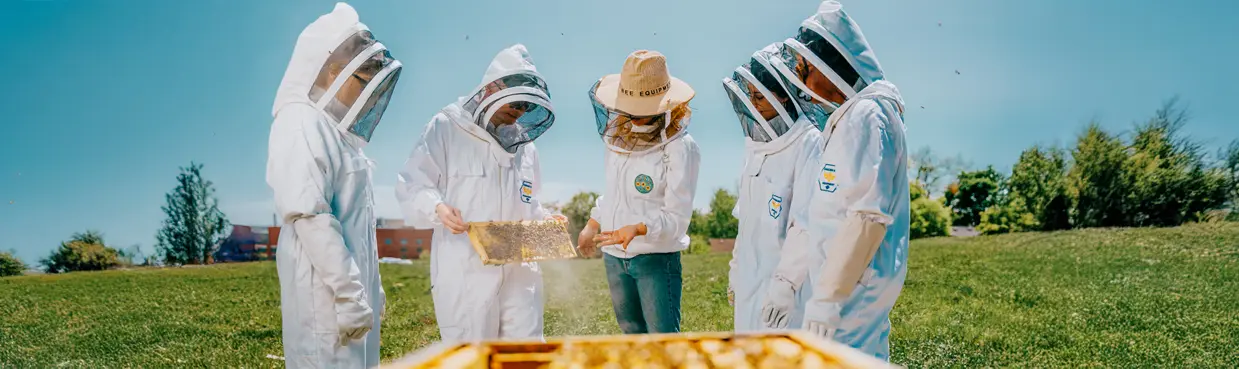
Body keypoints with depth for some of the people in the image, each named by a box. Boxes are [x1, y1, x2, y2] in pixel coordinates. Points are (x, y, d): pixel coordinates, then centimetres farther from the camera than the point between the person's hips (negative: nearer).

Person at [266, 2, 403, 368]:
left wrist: (369, 287, 21)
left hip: (352, 289, 9)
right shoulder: (302, 124, -12)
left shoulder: (336, 130, 17)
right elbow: (310, 215, -21)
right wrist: (349, 294, -23)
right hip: (327, 293, -9)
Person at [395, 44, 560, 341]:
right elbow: (412, 187, -5)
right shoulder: (446, 128, 0)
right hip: (464, 273, -5)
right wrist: (438, 208, -24)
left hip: (520, 271, 5)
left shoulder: (524, 145, 18)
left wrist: (544, 220, 6)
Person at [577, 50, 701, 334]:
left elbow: (676, 217, -18)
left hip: (657, 258, -7)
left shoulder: (680, 148, -16)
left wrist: (637, 228, -33)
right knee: (632, 335, 17)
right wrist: (592, 225, 25)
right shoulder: (619, 137, 4)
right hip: (614, 257, 7)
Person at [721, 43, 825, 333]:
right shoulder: (758, 143, 12)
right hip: (751, 281, 8)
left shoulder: (809, 145, -13)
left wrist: (785, 283, -22)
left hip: (786, 281, -8)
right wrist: (735, 270, 19)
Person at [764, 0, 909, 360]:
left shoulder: (866, 117, -14)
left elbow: (869, 216, -22)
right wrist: (785, 278, 22)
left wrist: (828, 295, -23)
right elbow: (822, 215, 21)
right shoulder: (845, 121, 18)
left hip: (856, 285, -10)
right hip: (845, 284, 10)